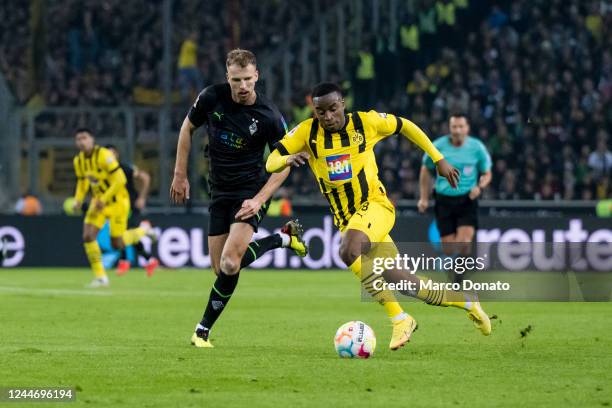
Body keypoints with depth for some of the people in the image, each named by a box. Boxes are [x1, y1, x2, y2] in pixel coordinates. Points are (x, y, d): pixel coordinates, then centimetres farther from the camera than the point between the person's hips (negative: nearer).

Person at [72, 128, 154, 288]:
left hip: (117, 201, -6)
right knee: (88, 236, -12)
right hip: (98, 201, 6)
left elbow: (120, 179, -25)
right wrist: (78, 200, -3)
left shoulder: (104, 155, -23)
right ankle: (100, 276, -2)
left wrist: (104, 199, -27)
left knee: (117, 244, -3)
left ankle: (143, 230, 27)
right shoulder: (78, 161, -1)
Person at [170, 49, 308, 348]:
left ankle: (204, 329, 2)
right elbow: (187, 128, 10)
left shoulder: (269, 116, -17)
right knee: (220, 267, 4)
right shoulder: (211, 98, -9)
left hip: (251, 190, -5)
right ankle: (283, 239, 26)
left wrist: (259, 199, -19)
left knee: (230, 264, -22)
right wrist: (180, 174, 8)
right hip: (219, 191, 5)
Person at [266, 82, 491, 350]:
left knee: (348, 251, -34)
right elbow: (271, 163, -8)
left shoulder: (365, 122, -8)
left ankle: (399, 319, -25)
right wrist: (289, 159, -31)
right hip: (346, 218, 4)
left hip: (375, 205, -4)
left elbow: (405, 126, 9)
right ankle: (467, 302, 27)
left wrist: (438, 159, 10)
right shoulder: (307, 132, -5)